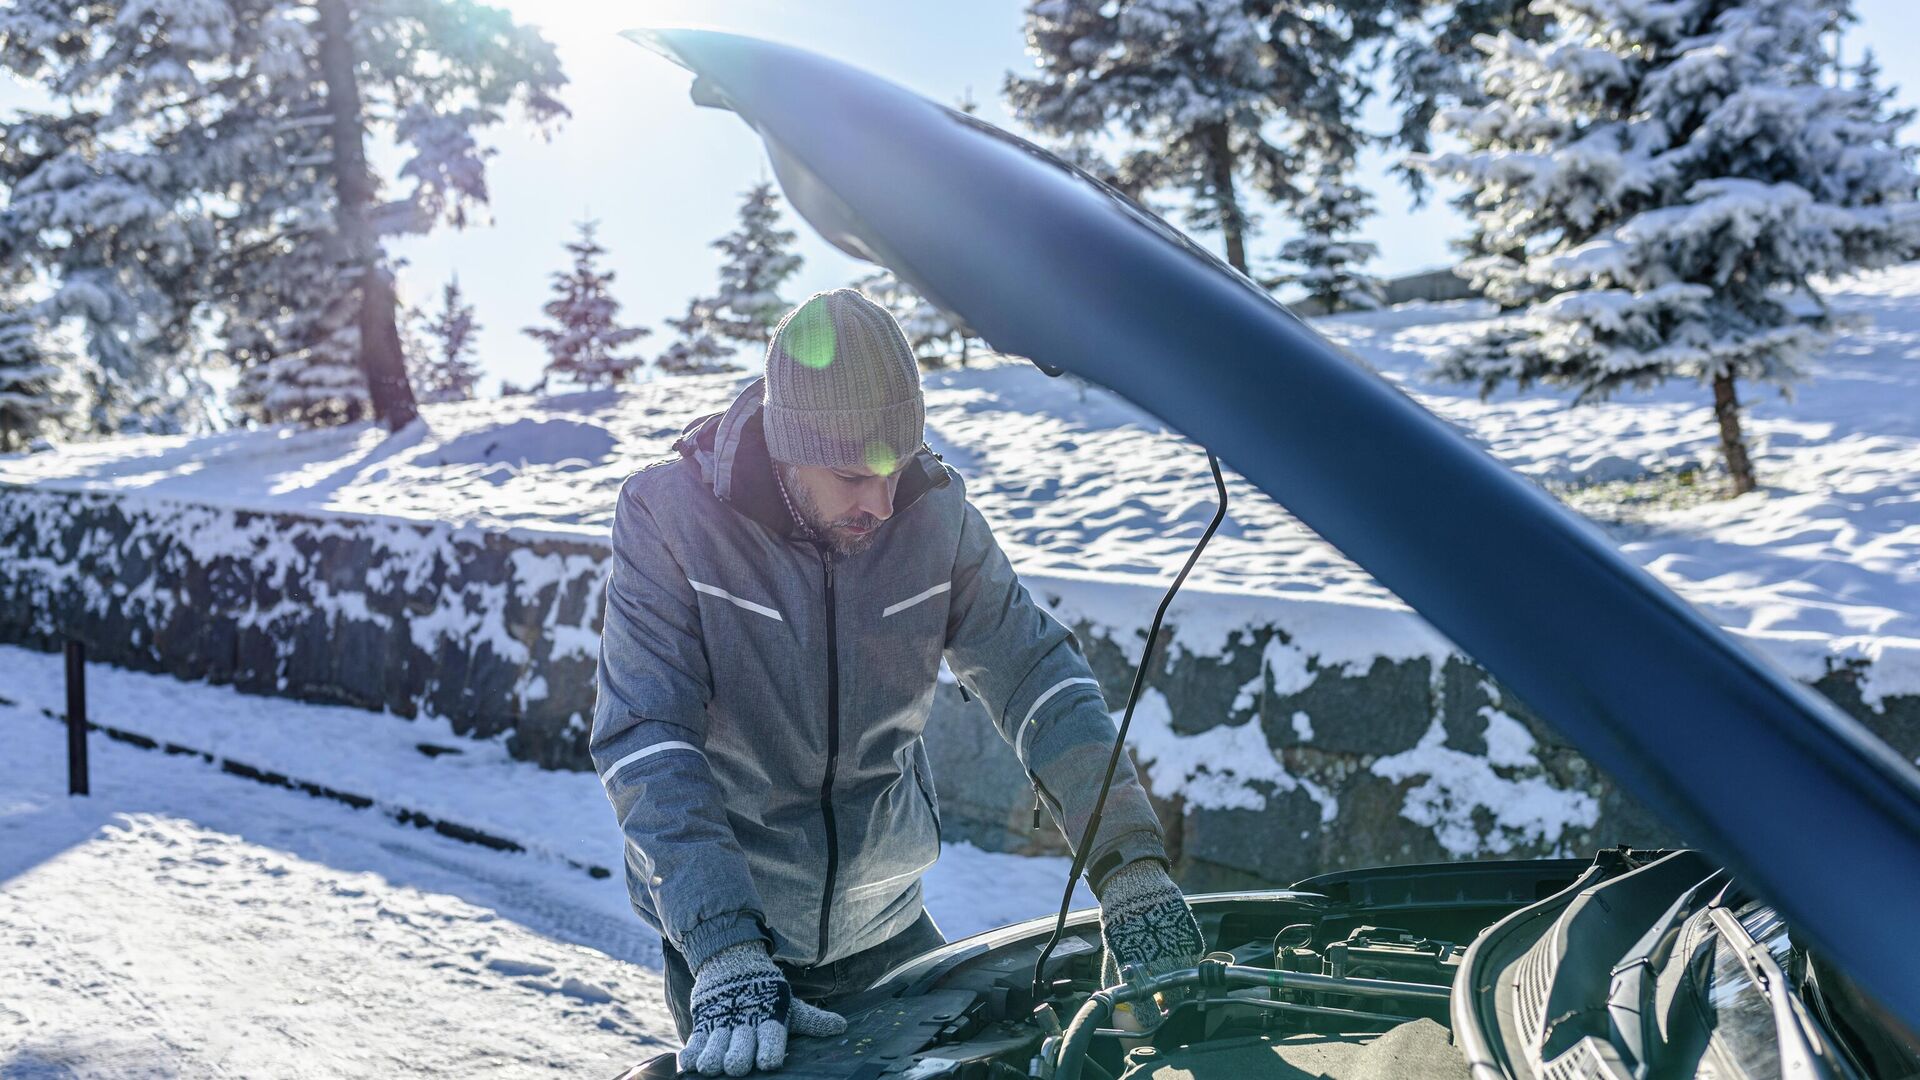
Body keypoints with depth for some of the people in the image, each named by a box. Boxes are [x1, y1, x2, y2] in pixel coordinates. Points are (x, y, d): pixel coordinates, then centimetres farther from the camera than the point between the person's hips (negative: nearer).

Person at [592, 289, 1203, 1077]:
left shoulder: (934, 513, -11)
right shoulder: (670, 515, -20)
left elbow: (1034, 673, -11)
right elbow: (645, 743, -25)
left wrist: (1129, 866, -22)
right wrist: (727, 954, -34)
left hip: (885, 924, 3)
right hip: (719, 924, -3)